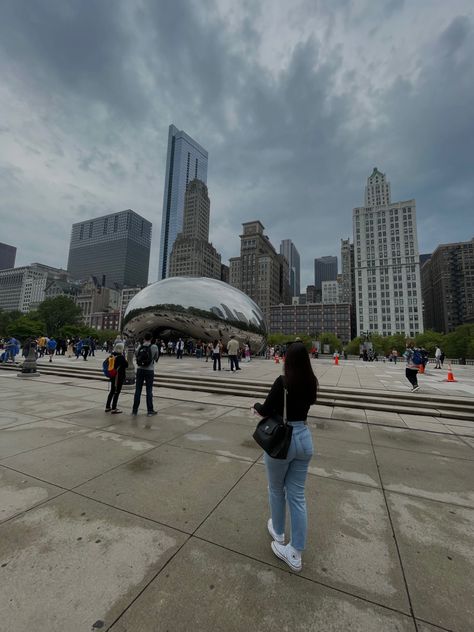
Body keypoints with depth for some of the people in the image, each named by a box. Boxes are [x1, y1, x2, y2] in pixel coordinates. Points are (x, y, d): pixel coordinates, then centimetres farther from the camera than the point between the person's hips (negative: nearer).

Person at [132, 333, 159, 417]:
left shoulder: (140, 347, -2)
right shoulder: (154, 347, -9)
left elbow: (136, 355, 15)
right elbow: (156, 358, 3)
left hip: (140, 370, 2)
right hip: (149, 371, -2)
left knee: (138, 390, 9)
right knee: (149, 391, 6)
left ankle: (135, 410, 16)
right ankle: (150, 410, 14)